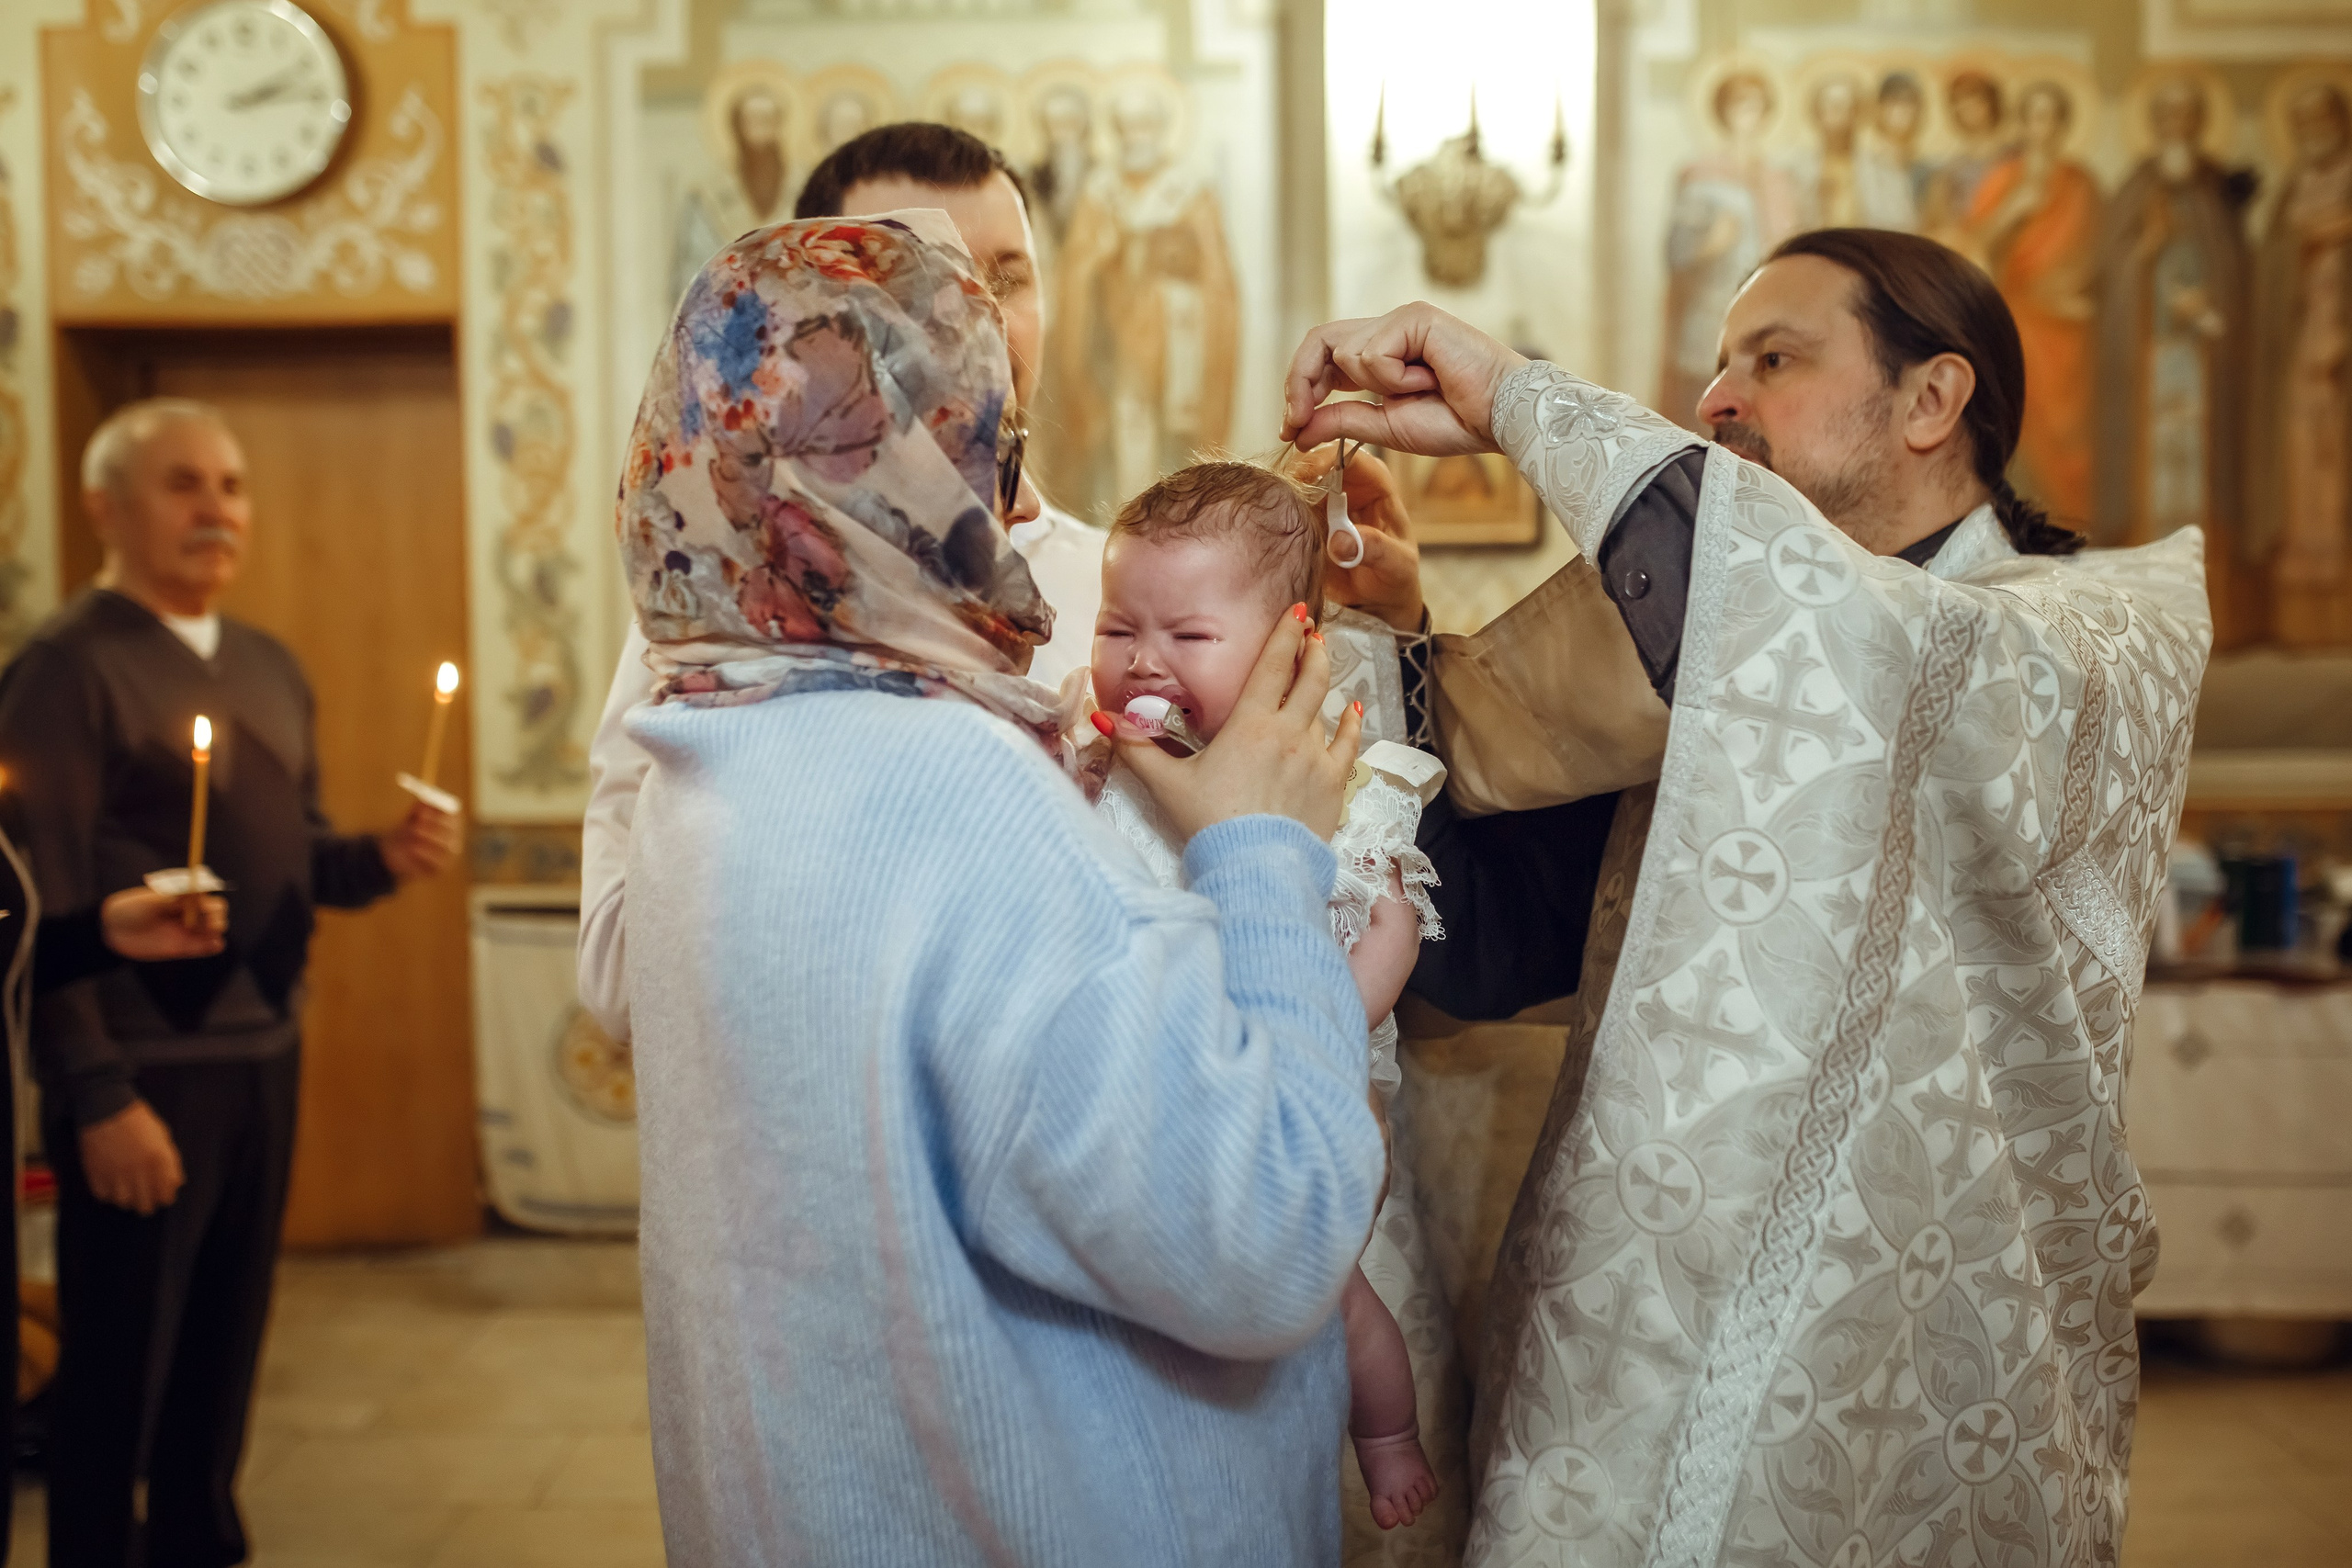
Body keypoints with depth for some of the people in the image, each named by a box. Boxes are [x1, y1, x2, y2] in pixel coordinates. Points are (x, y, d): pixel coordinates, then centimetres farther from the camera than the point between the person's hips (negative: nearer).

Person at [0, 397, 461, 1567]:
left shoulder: (271, 668, 14)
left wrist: (384, 858, -4)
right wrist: (99, 1096, -20)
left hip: (264, 1055, 7)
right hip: (142, 1074, -7)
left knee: (224, 1350, 17)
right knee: (118, 1369, 3)